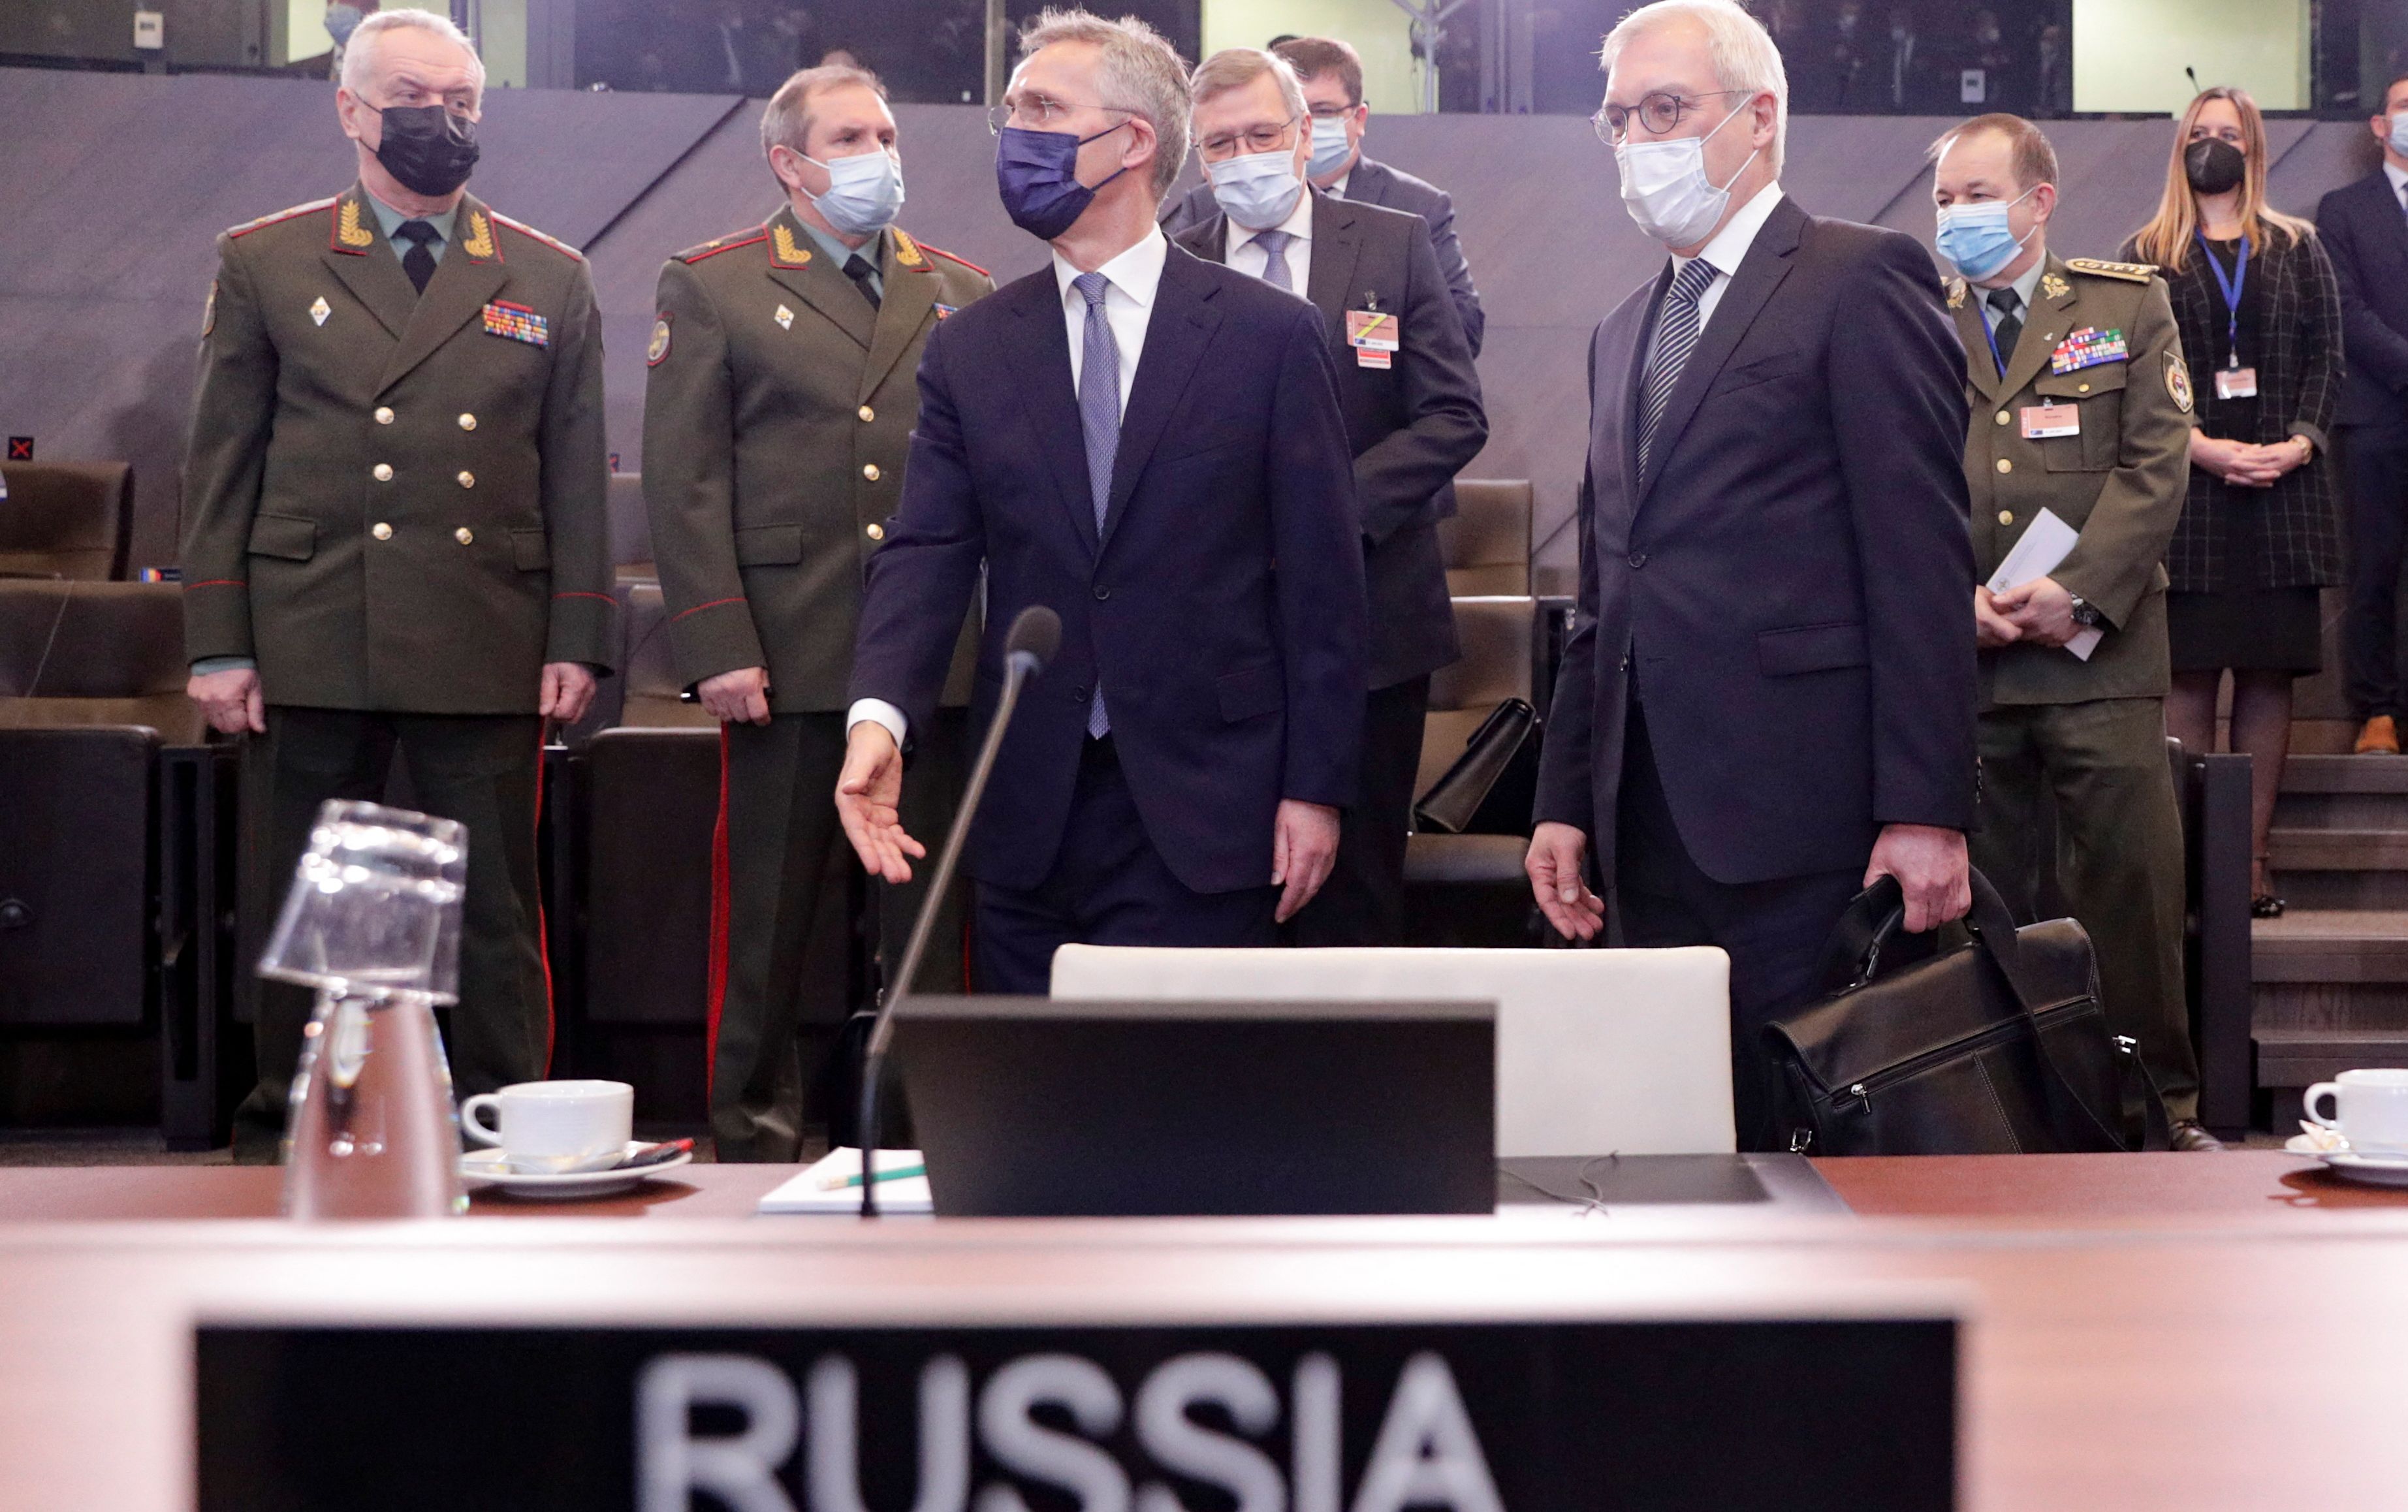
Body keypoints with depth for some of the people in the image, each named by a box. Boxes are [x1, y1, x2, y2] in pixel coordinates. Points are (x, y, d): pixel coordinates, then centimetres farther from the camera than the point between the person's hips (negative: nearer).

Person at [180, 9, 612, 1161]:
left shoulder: (550, 282, 11)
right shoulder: (264, 265, 8)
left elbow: (576, 473, 9)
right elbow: (219, 462, 6)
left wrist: (577, 639, 1)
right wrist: (217, 643, -1)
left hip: (490, 654, 1)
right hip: (309, 648, 0)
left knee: (496, 914, 3)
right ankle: (283, 1141, 17)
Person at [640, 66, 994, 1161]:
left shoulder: (961, 293, 14)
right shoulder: (711, 287, 5)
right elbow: (683, 480, -2)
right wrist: (716, 646, -11)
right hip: (787, 654, -3)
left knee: (934, 910, 6)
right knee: (766, 912, 4)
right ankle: (755, 1137, 14)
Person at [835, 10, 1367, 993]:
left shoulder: (1271, 336, 0)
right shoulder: (969, 351, 8)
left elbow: (1322, 580, -1)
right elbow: (926, 553, -1)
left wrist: (1316, 788, -4)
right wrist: (880, 716, -19)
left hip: (1203, 815, -3)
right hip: (1028, 821, 3)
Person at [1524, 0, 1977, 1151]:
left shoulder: (1864, 282, -3)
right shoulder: (1625, 334, 21)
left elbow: (1921, 565, -10)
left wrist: (1926, 808, -16)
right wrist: (1565, 799, 16)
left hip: (1797, 812, -7)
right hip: (1650, 826, 7)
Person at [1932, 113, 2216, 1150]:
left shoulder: (2129, 306, 8)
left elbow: (2157, 463, -1)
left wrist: (2077, 591, -12)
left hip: (2101, 650, -1)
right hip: (1955, 662, 2)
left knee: (2133, 873, -4)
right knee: (1978, 891, 4)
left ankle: (2162, 1098, 6)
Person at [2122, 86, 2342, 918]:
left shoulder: (2298, 249, 13)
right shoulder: (2149, 255, 8)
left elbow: (2326, 357, 8)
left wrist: (2299, 444, -9)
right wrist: (2203, 448, -13)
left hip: (2282, 488, 2)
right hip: (2184, 490, -2)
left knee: (2269, 672, 1)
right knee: (2188, 674, -4)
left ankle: (2250, 856, 5)